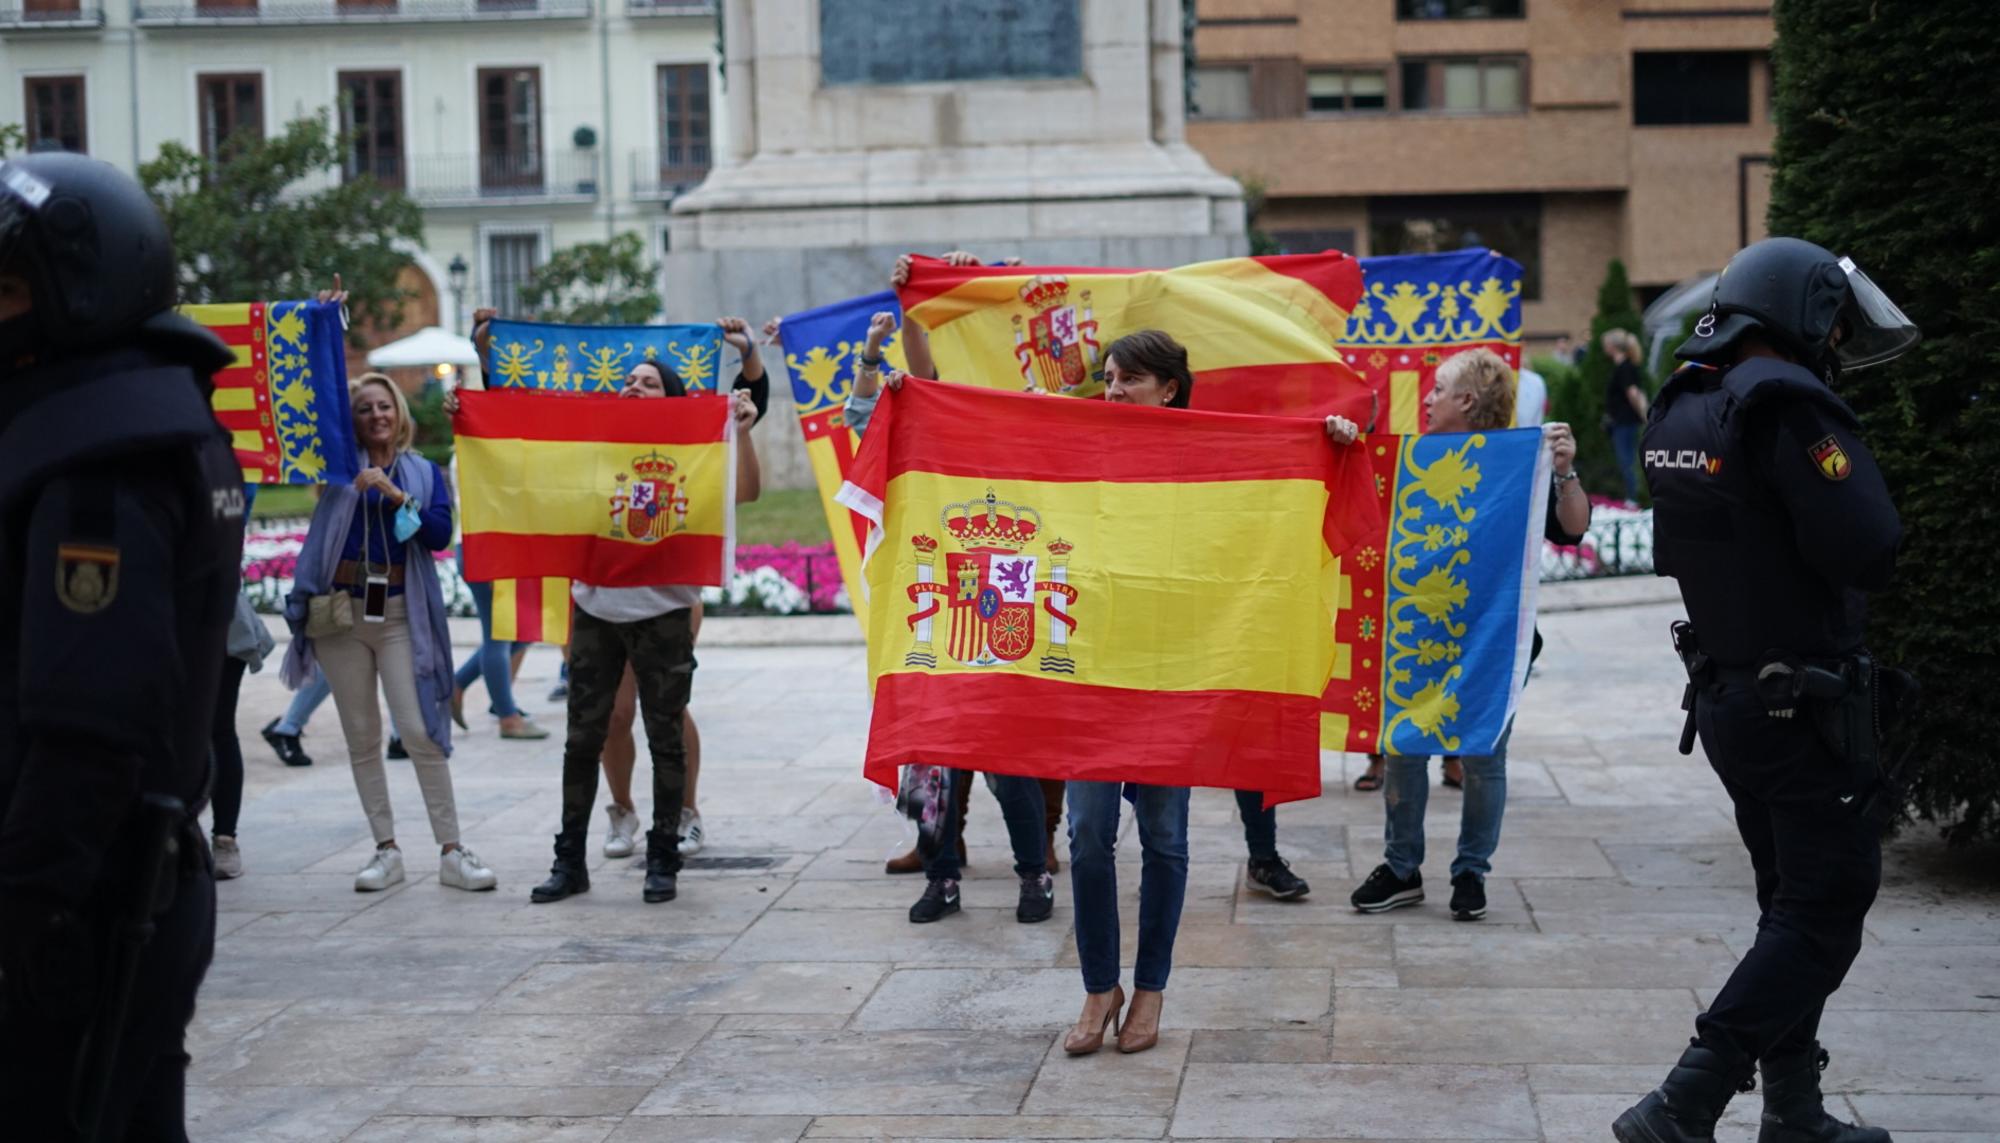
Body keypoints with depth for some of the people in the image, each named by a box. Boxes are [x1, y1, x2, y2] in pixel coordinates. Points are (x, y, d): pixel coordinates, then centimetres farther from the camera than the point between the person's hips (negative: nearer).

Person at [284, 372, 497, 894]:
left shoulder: (425, 473, 8)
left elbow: (440, 534, -5)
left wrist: (397, 496, -15)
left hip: (399, 614, -1)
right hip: (340, 611, 1)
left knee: (420, 730, -8)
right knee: (361, 735, 4)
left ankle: (451, 851, -4)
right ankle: (386, 850, 11)